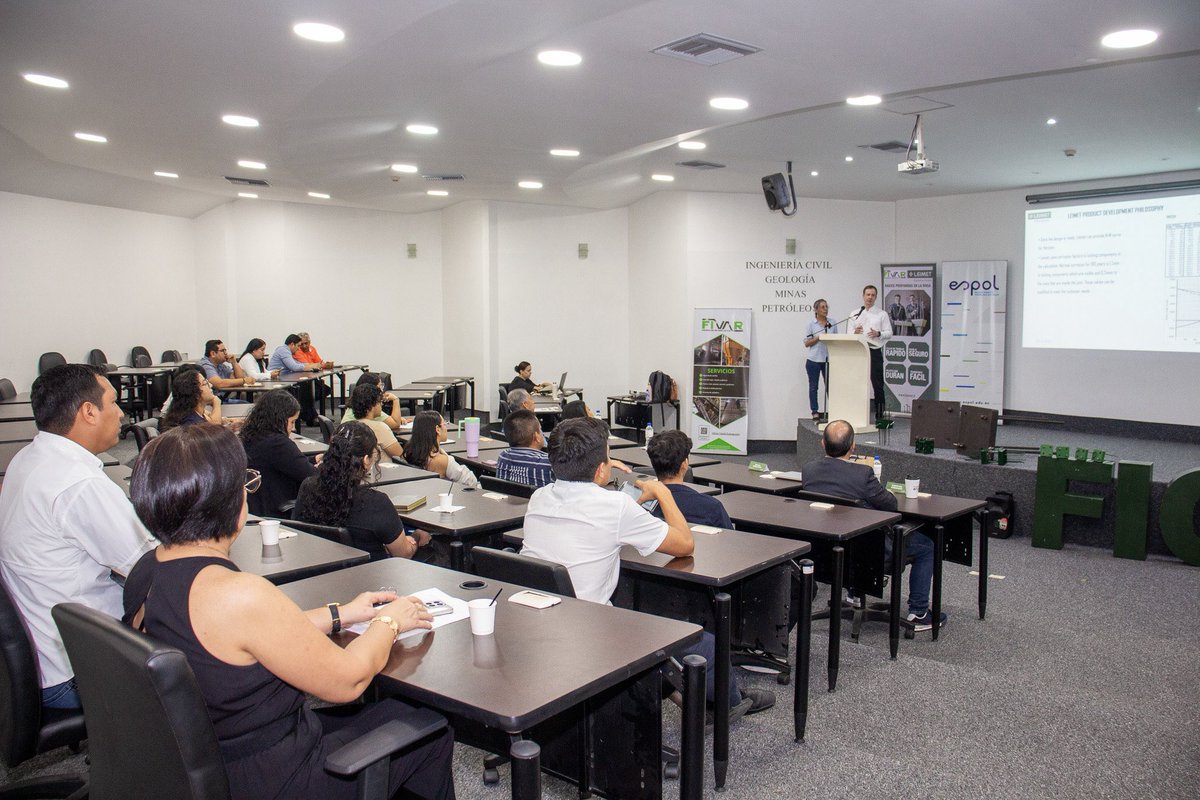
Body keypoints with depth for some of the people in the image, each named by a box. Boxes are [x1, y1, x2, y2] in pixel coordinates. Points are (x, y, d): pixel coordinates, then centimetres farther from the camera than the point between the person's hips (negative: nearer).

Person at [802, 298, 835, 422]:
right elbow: (806, 343, -3)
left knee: (830, 385, -1)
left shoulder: (832, 323, 8)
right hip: (814, 360, -2)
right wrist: (818, 338, -15)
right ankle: (815, 412, 10)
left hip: (829, 359, 2)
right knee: (813, 386, 3)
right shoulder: (811, 323, 0)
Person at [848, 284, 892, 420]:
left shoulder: (881, 314, 7)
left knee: (877, 383, -2)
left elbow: (889, 333, 3)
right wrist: (855, 332, -12)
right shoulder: (855, 314, 13)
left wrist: (878, 334, -16)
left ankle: (880, 413, 2)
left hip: (875, 352, -2)